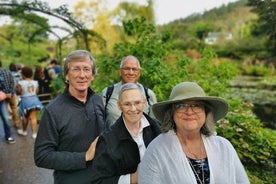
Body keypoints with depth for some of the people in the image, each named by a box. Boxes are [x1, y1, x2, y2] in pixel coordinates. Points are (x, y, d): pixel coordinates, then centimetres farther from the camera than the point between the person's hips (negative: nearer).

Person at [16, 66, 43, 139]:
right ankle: (34, 133, -1)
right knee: (33, 117, 1)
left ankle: (24, 131, 34)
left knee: (25, 117, 16)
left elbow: (18, 92, -7)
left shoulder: (20, 83, -11)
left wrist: (17, 87, 11)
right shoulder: (35, 82, 1)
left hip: (25, 101, -2)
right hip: (34, 100, 2)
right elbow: (37, 92, 6)